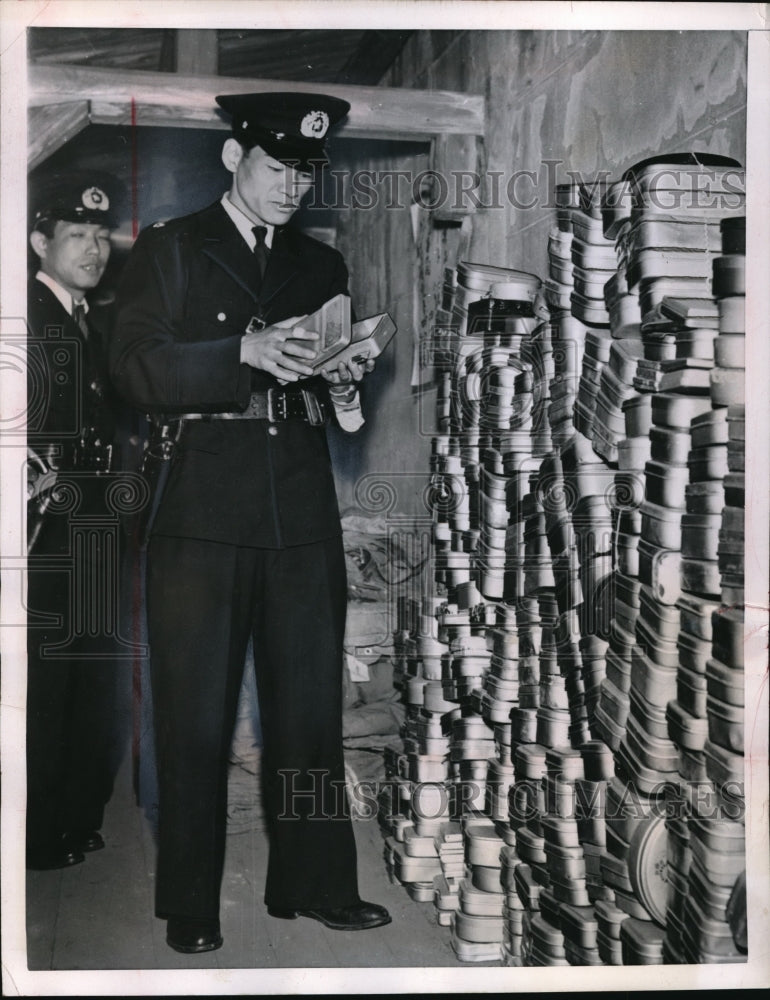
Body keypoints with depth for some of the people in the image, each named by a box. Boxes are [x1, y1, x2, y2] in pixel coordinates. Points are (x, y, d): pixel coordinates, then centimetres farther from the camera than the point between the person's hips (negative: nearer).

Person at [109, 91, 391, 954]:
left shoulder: (321, 264, 19)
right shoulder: (169, 250, 6)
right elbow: (135, 366, -7)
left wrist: (344, 380, 0)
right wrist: (246, 351, -20)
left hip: (303, 517, 4)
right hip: (203, 515, -4)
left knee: (310, 706, 8)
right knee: (195, 719, 1)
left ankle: (314, 884, 19)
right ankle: (190, 907, 12)